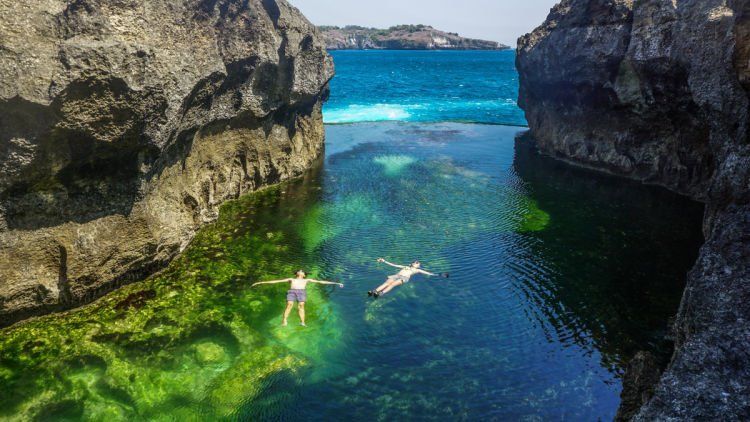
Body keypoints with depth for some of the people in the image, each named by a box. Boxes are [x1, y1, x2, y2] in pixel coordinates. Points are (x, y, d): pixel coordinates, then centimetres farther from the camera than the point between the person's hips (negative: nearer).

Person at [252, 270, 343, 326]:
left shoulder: (307, 280, 30)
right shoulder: (291, 279, 32)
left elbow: (321, 281, 25)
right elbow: (275, 281, 28)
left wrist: (336, 283, 18)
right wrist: (260, 282, 24)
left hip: (302, 292, 1)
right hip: (292, 291, 0)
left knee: (301, 306, -19)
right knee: (289, 305, -22)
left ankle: (302, 322, -27)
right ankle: (284, 320, -34)